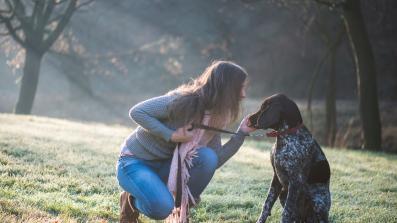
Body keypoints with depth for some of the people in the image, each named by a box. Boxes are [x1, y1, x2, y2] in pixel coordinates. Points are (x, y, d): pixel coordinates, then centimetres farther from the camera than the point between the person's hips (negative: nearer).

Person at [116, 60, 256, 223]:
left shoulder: (214, 116, -3)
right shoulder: (184, 101, -26)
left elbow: (215, 161, -3)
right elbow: (136, 112, -24)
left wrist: (242, 133, -11)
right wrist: (171, 136, -29)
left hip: (165, 164, 6)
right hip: (135, 162, -6)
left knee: (207, 157, -23)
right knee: (162, 208, -32)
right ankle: (131, 200, 2)